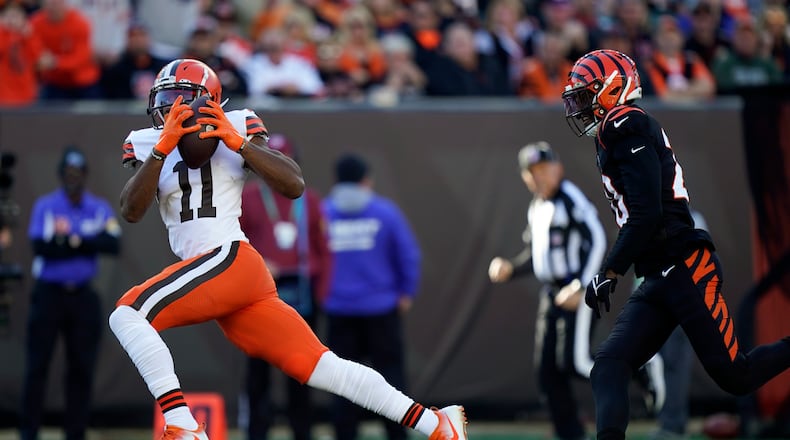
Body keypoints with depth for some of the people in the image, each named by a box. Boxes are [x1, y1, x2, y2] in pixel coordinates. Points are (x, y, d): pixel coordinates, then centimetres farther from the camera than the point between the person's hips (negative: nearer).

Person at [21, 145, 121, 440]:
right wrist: (88, 244, -20)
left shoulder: (100, 209, 5)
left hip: (82, 295, 2)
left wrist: (72, 240, -18)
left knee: (82, 368, 3)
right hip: (48, 293, -2)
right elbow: (41, 248, -16)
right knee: (37, 366, -5)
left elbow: (113, 245, -11)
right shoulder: (45, 207, -2)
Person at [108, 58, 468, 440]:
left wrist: (239, 142, -14)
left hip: (229, 259, -5)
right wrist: (163, 148, -11)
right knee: (317, 367, 1)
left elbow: (294, 186, -5)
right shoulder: (147, 144, 15)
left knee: (128, 314, -19)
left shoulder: (237, 126, 4)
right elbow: (131, 212, -1)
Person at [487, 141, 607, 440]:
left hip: (578, 293, -9)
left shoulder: (570, 199, -13)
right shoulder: (536, 207, 15)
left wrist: (580, 288, -25)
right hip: (552, 296, 9)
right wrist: (509, 270, 6)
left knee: (575, 362, -18)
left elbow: (598, 242, -20)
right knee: (548, 372, 5)